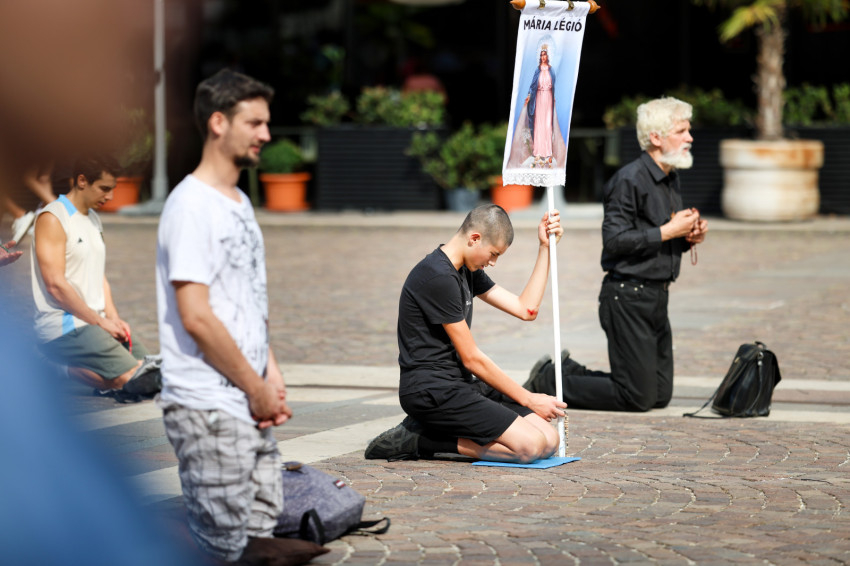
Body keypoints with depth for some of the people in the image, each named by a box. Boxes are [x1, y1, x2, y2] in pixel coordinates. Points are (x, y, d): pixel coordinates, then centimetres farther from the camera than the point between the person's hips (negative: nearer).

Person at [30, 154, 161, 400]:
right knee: (132, 377, -22)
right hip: (62, 329, -10)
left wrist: (114, 319, 3)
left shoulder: (94, 220, 19)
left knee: (152, 374, -5)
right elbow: (55, 285, -16)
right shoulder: (52, 219, -10)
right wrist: (101, 322, -13)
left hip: (93, 324, 10)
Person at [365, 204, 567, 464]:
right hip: (431, 390, -10)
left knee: (549, 441, -3)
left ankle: (429, 432, 2)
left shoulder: (468, 271, 15)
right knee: (531, 445, -22)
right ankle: (422, 440, -9)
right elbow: (471, 358, -14)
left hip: (461, 384, 10)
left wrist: (545, 247, 10)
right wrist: (528, 399, -7)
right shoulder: (438, 277, -17)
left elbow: (525, 309, 15)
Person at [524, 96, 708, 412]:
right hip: (628, 298, -9)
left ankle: (568, 371, 22)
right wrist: (668, 232, -18)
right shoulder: (630, 180, -14)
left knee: (660, 395, 11)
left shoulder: (671, 179, 15)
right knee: (637, 398, -7)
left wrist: (689, 238, 4)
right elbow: (615, 240, -21)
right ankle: (548, 380, 7)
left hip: (656, 298, 9)